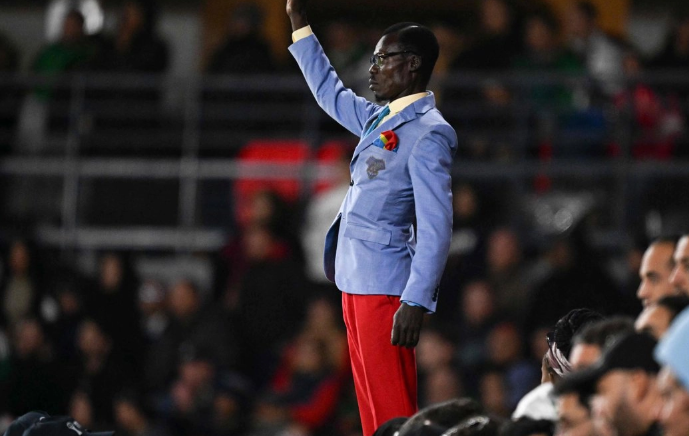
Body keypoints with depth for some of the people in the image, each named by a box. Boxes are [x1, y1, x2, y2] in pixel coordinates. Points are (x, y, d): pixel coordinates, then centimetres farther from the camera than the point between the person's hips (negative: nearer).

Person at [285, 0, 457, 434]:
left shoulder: (428, 134, -13)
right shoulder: (378, 119, 14)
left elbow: (435, 227, -19)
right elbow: (331, 93, 35)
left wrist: (417, 302, -26)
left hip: (386, 288, -9)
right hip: (357, 282, 9)